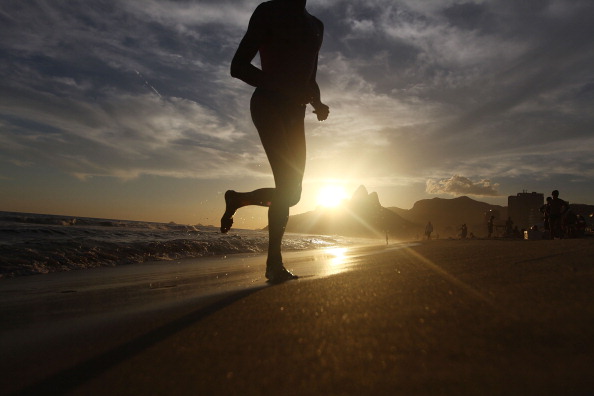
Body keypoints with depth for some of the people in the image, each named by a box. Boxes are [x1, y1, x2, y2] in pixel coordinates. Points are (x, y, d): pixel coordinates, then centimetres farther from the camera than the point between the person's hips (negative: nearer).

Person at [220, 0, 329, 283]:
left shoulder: (315, 26, 22)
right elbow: (238, 67, -5)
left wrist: (318, 104, 5)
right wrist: (284, 88, -17)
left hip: (295, 112, 7)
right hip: (268, 106, -7)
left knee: (290, 191, 0)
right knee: (288, 188, -20)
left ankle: (236, 199, 21)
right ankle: (274, 263, -12)